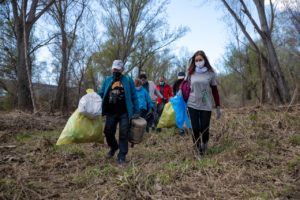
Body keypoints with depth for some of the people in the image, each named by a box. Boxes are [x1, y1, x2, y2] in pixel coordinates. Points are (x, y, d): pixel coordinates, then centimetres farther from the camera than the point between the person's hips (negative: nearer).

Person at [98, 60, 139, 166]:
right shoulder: (107, 80, 10)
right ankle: (113, 147, 39)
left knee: (123, 134, 0)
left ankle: (122, 156, 11)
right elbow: (101, 94, 13)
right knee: (108, 132, 9)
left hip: (124, 113, -3)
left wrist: (136, 111, -2)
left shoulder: (128, 80, 2)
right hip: (111, 113, 3)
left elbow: (134, 96, 2)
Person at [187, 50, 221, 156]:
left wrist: (218, 107, 2)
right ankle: (198, 148, 19)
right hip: (192, 105, 1)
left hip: (206, 106, -1)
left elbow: (215, 91, 4)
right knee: (195, 128, 1)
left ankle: (204, 145, 30)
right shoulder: (191, 73, 4)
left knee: (204, 128, -1)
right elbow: (188, 88, 9)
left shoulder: (211, 73, 0)